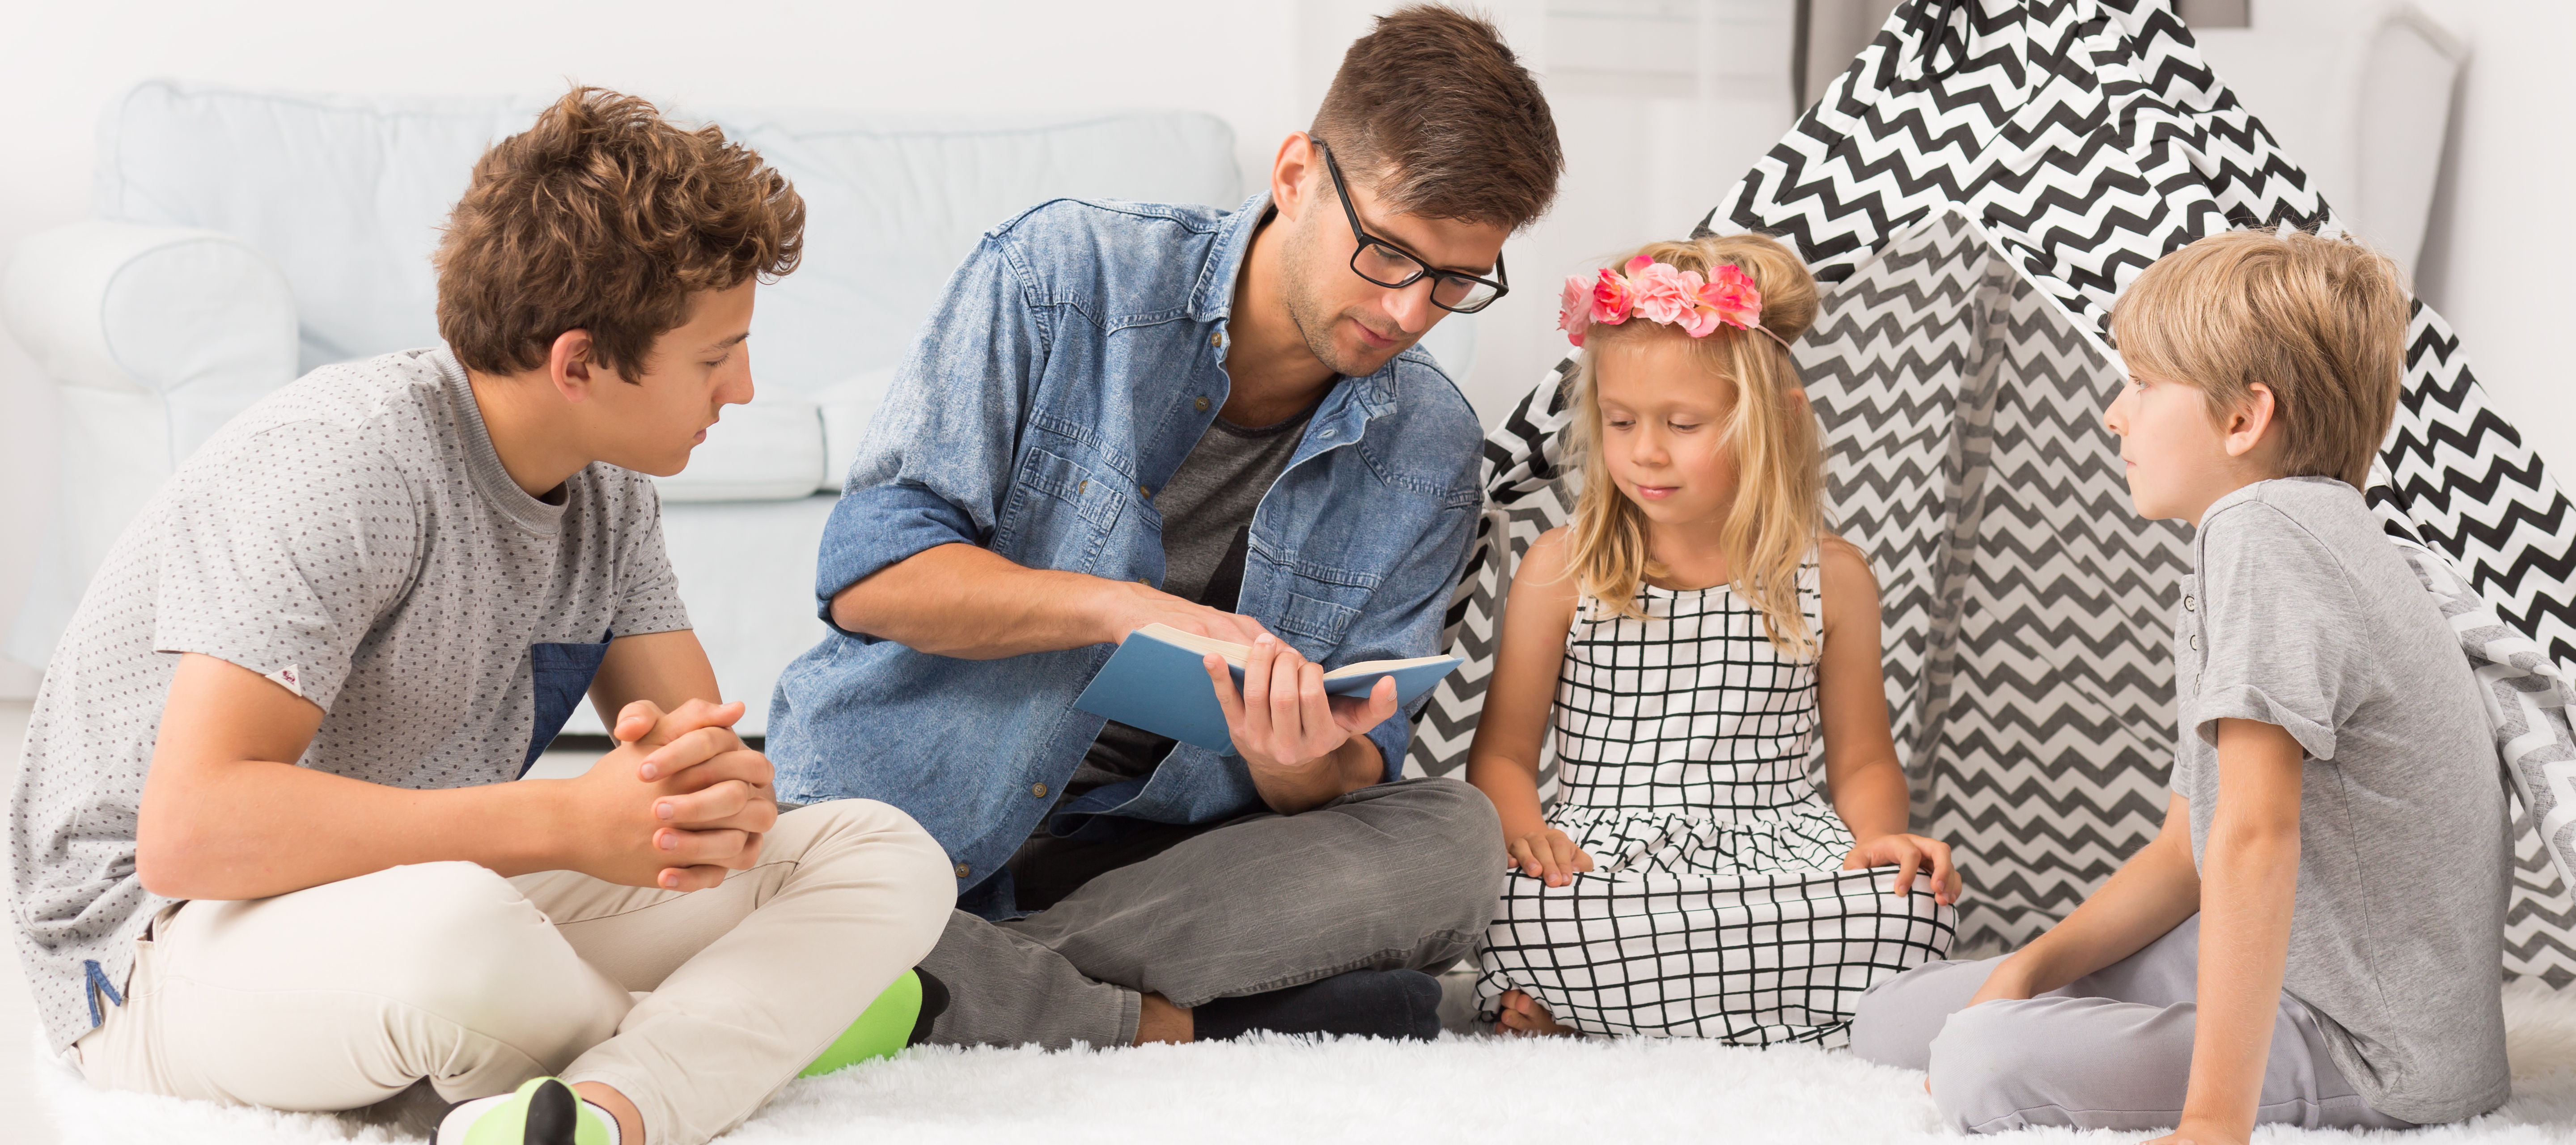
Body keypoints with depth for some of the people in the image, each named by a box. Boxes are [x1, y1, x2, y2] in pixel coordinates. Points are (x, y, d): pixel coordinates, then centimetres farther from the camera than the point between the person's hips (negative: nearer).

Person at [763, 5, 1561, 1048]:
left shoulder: (1431, 456, 1)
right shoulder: (1068, 271, -11)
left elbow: (1352, 769, 1)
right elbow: (866, 570, -15)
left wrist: (1301, 763, -25)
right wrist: (1122, 605, -29)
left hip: (1144, 848, 3)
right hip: (889, 807, -3)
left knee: (1451, 842, -24)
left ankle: (991, 983, -23)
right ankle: (1162, 1027, -20)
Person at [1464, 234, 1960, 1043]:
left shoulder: (1830, 577, 9)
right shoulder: (1561, 570, 7)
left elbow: (1862, 759, 14)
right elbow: (1503, 750, 7)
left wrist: (1879, 837, -9)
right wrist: (1524, 831, -15)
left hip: (1774, 856, 3)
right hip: (1603, 861, -3)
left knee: (1911, 912, -32)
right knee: (1514, 916, -40)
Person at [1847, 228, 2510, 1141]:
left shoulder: (2262, 530, -20)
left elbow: (2254, 839, -28)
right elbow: (2190, 848, 15)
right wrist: (2030, 969, 2)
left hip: (2376, 1053, -10)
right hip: (2282, 967, 10)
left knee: (1985, 1069, -30)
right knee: (1894, 1023, 8)